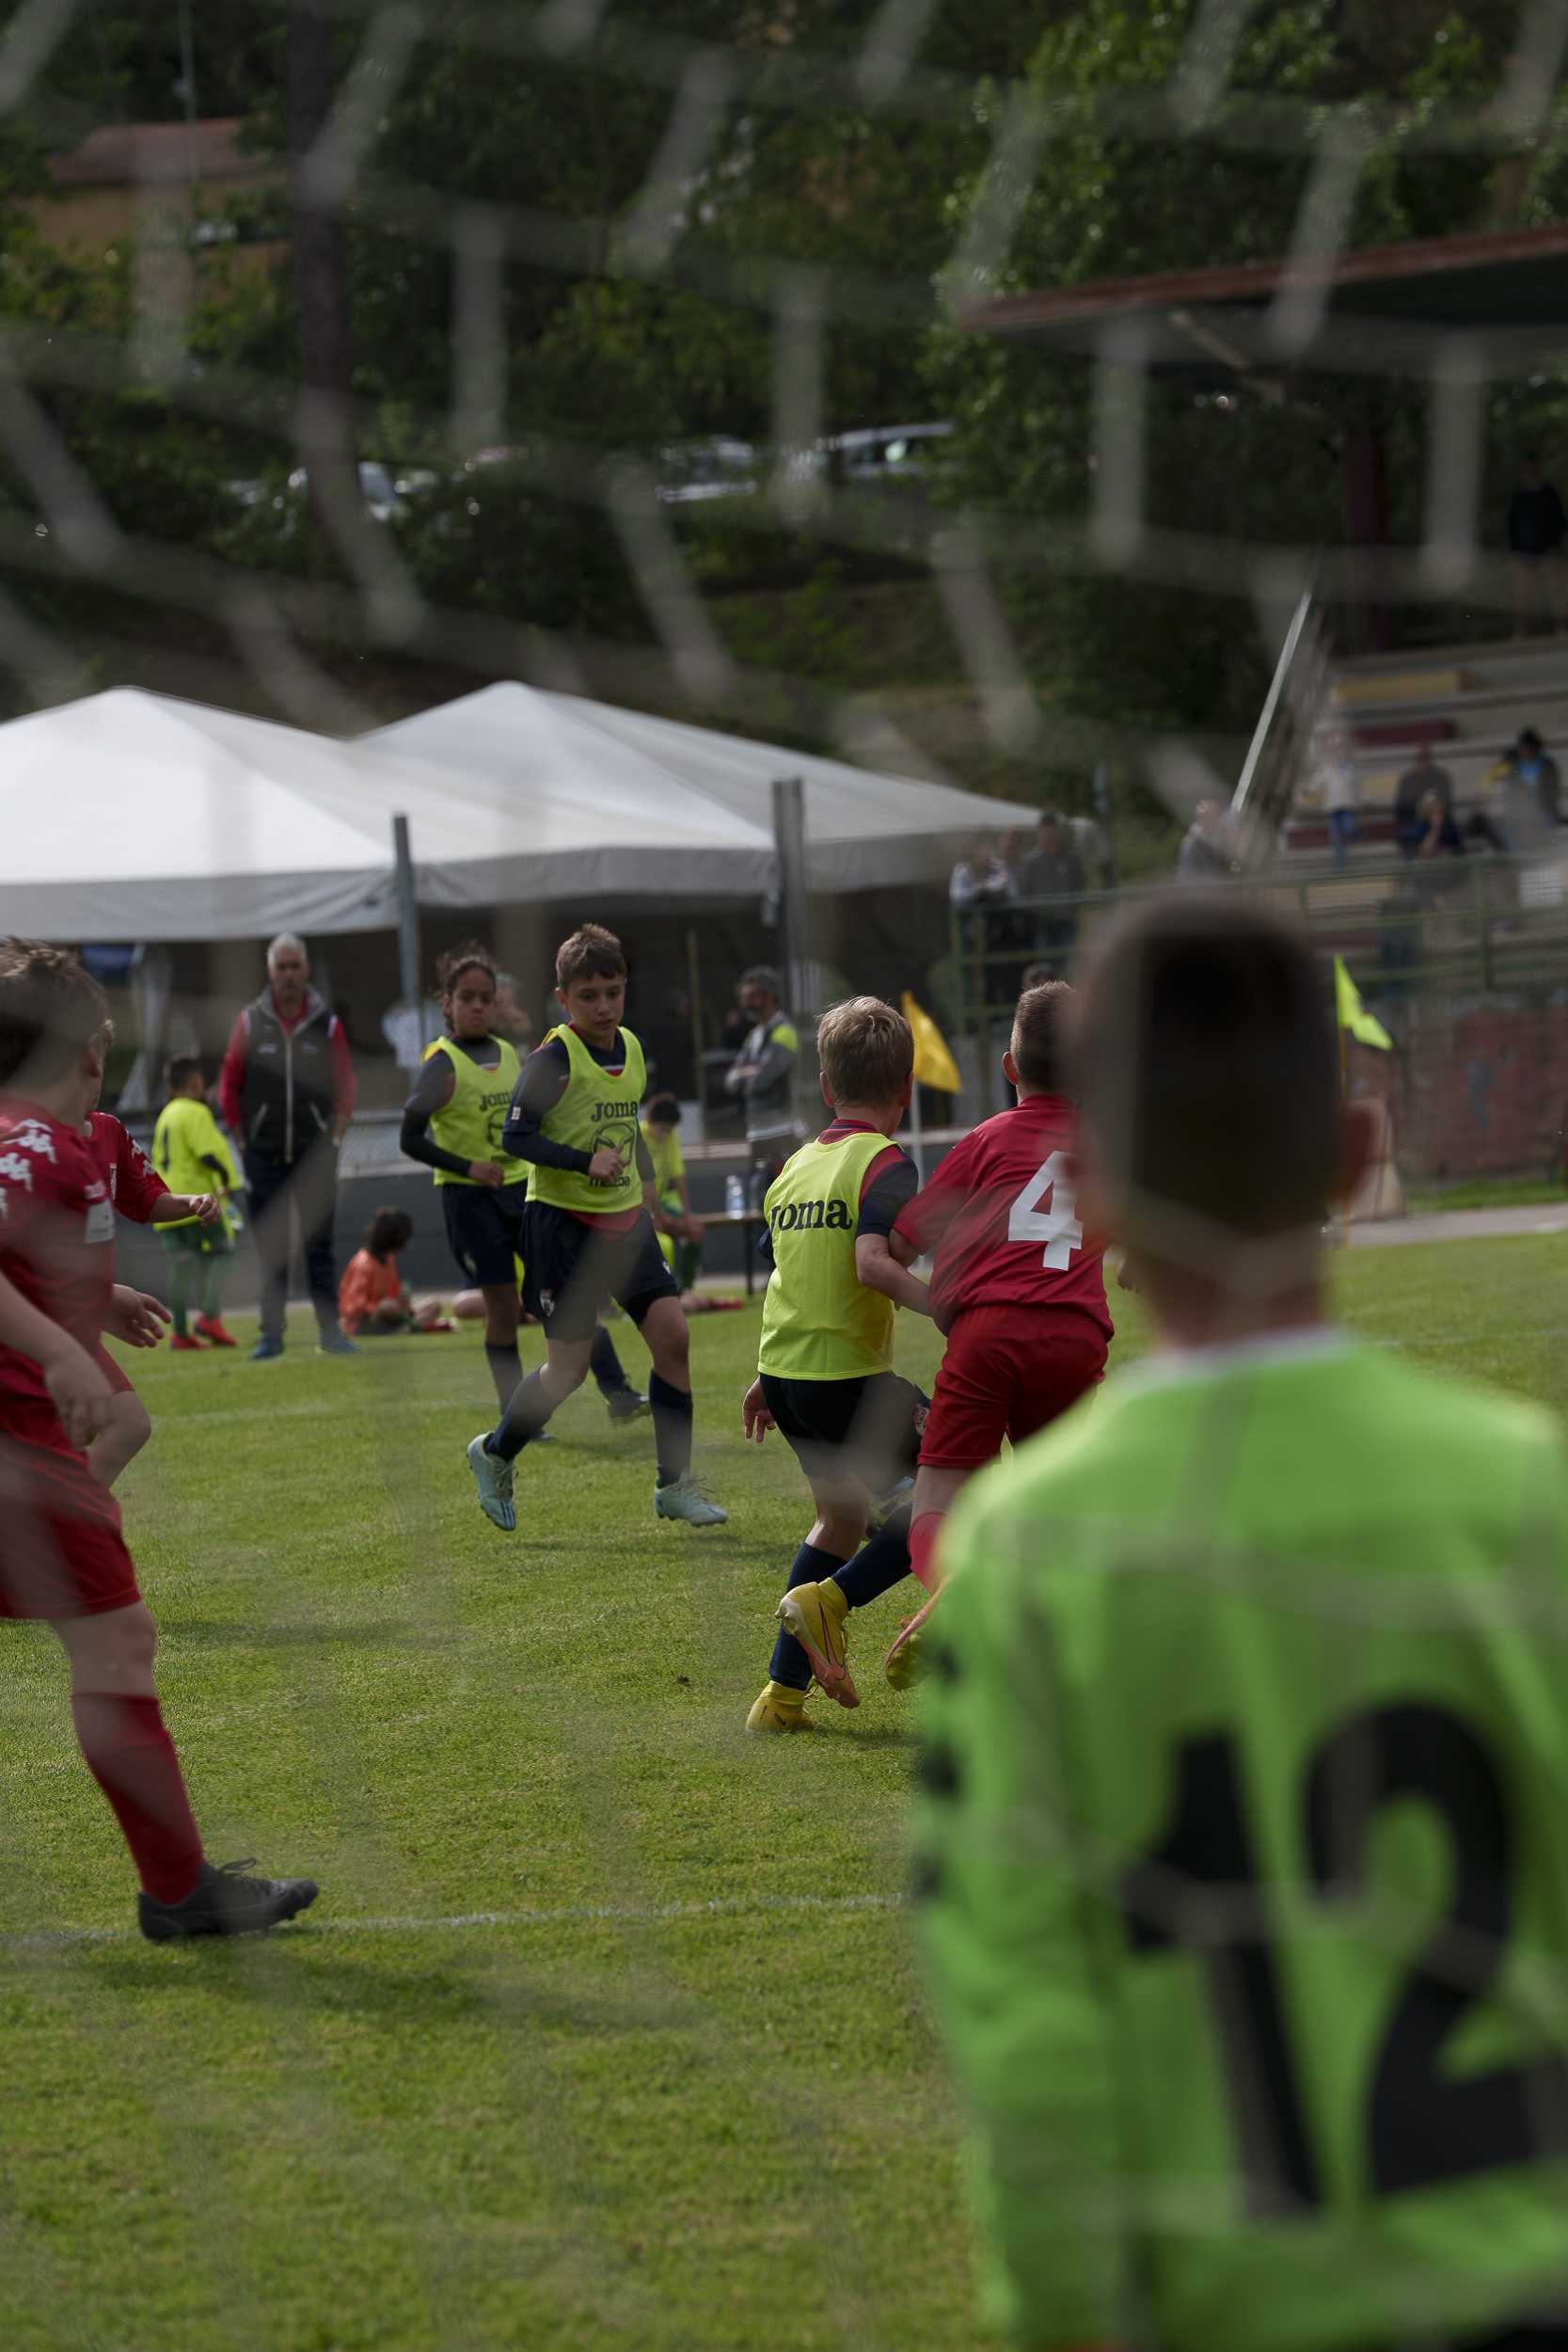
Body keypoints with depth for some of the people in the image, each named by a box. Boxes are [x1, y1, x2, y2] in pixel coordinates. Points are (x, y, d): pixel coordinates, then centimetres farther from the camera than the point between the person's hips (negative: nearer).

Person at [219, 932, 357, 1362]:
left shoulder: (327, 1023, 2)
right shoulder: (250, 1022, 2)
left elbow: (345, 1087, 5)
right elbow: (229, 1085, 6)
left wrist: (334, 1138, -2)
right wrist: (241, 1139, 1)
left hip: (314, 1153, 0)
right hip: (263, 1155, 0)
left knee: (319, 1247, 0)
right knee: (270, 1250, 2)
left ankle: (330, 1331, 2)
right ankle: (271, 1334, 6)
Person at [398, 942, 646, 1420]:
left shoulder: (507, 1054, 9)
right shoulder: (443, 1065, -9)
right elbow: (410, 1140, -11)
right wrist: (467, 1167, -19)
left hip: (522, 1186, 5)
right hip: (470, 1197, -5)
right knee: (502, 1304, -3)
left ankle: (618, 1394, -2)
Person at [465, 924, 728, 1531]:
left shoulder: (631, 1048, 7)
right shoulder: (554, 1058, -15)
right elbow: (515, 1136, -17)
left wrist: (643, 1178, 14)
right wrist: (587, 1161, -27)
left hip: (625, 1217, 6)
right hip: (563, 1222, -6)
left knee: (671, 1334, -6)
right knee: (568, 1367, -3)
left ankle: (674, 1485, 3)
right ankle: (493, 1454, 23)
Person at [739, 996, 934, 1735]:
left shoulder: (796, 1166, 14)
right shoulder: (883, 1162, -10)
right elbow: (873, 1263, -26)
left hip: (787, 1370, 8)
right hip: (849, 1376, -8)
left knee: (840, 1516, 23)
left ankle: (783, 1694, 20)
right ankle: (832, 1598, -8)